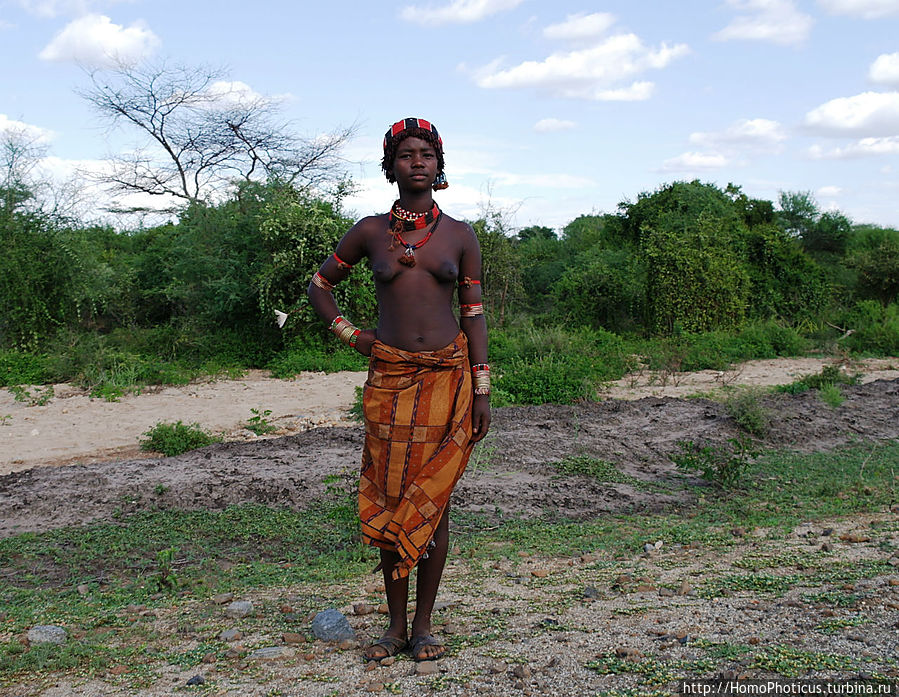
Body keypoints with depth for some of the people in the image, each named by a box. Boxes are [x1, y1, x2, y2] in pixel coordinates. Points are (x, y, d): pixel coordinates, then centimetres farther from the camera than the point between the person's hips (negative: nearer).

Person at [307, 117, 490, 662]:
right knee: (390, 500, 2)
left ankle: (424, 625, 12)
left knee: (433, 500, 1)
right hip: (390, 377, 1)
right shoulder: (371, 232, 6)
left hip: (448, 376, 0)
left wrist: (482, 391, -1)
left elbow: (474, 313, 4)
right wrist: (350, 335, 6)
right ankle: (396, 624, 14)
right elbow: (320, 284, 19)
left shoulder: (460, 235, 6)